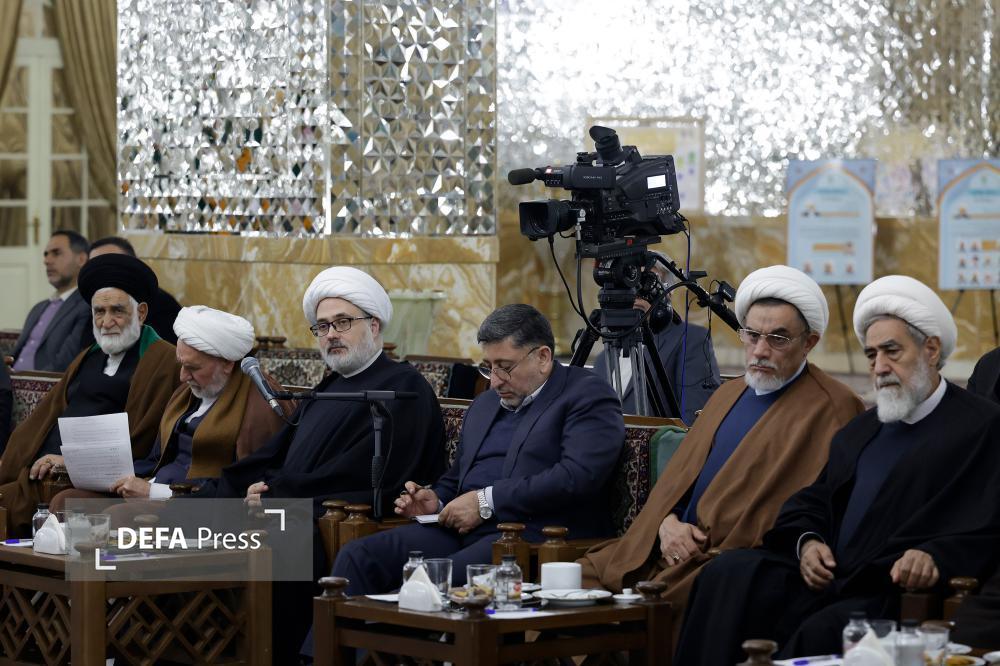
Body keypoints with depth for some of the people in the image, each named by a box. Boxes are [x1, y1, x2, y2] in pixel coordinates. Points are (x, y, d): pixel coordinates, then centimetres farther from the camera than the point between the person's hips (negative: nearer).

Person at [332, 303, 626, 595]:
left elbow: (576, 478, -15)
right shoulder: (485, 403, 26)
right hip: (460, 530, 8)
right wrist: (436, 500, 9)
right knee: (356, 557, -14)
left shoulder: (588, 396, 1)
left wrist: (486, 501, -15)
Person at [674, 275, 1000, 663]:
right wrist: (807, 541, 2)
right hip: (823, 578, 7)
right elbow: (810, 501, 25)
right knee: (729, 573, -19)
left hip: (896, 595, -7)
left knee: (822, 631, -35)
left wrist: (937, 557, -27)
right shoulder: (861, 430, 27)